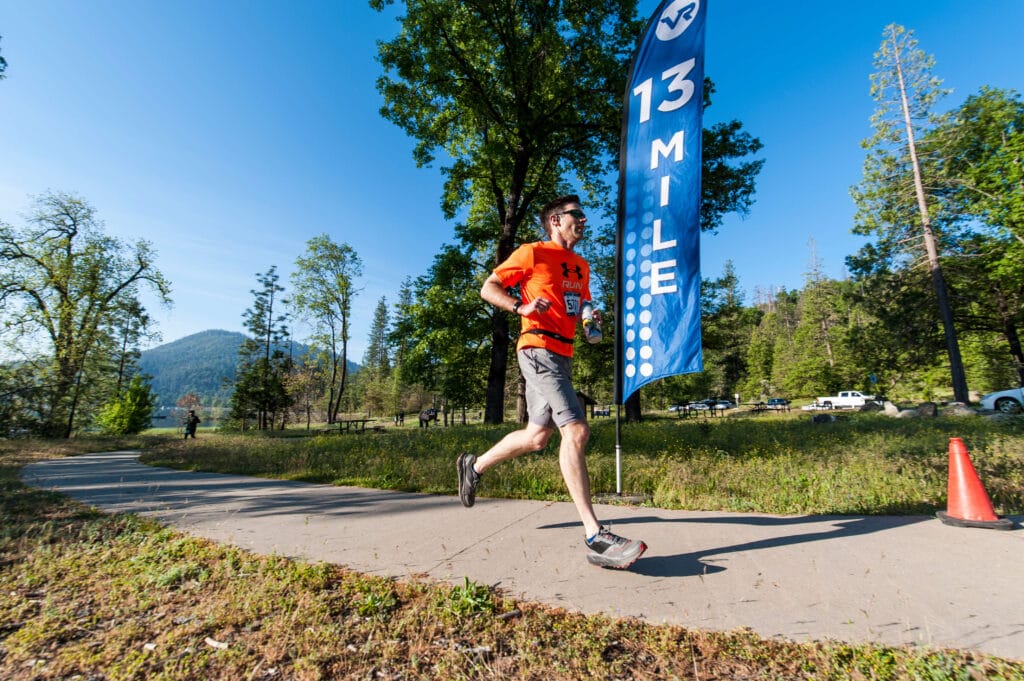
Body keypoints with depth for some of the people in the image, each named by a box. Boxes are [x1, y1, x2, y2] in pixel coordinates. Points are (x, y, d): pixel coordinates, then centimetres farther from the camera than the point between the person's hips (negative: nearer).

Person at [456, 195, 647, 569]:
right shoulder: (533, 252, 0)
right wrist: (522, 307, -18)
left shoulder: (582, 266, 22)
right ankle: (595, 536, -14)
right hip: (539, 348, -9)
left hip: (563, 354, 9)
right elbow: (488, 288, 0)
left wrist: (591, 318, 7)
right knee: (575, 430, -18)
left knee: (537, 436, 13)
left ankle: (474, 465, 34)